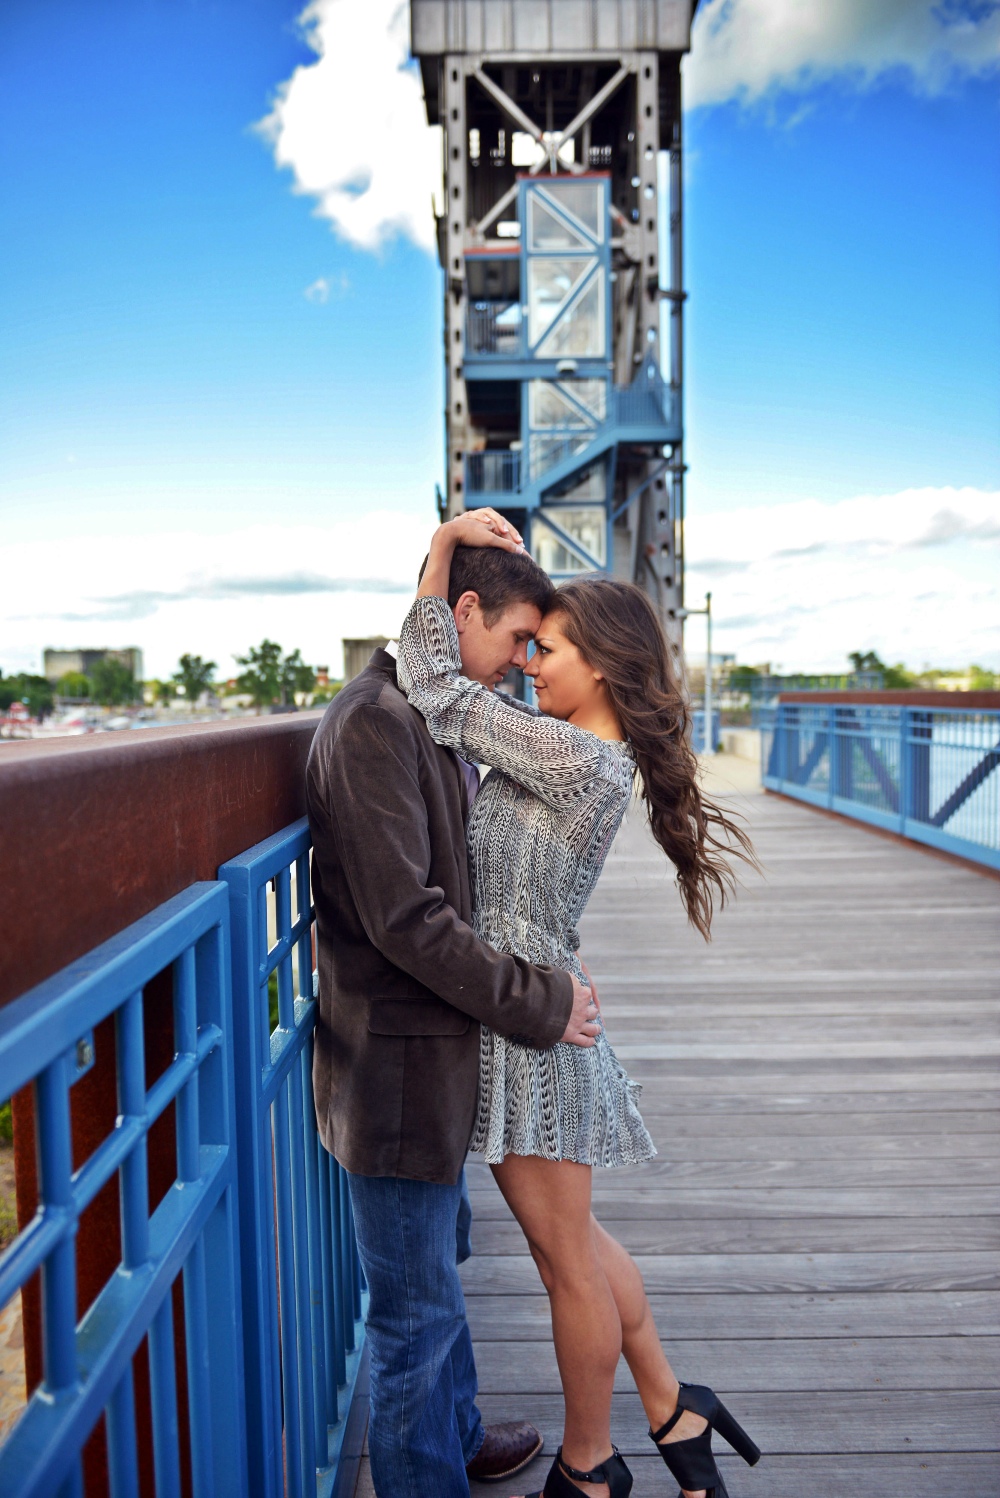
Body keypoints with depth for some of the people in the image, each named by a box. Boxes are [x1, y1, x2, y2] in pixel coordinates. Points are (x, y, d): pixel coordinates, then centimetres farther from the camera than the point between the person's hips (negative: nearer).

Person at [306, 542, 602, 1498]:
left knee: (440, 1254, 27)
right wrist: (535, 1001, -18)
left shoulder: (434, 720, 11)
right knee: (416, 1304, 8)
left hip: (435, 1046, 10)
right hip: (396, 1060, -10)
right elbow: (404, 917, -26)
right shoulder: (373, 720, -22)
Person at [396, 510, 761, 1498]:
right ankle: (673, 1411, 41)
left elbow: (439, 692, -22)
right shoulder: (582, 756, 6)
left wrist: (443, 547, -15)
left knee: (567, 1257, 11)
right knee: (570, 1241, 24)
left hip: (527, 1022, -9)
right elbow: (464, 714, 13)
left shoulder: (581, 761, -21)